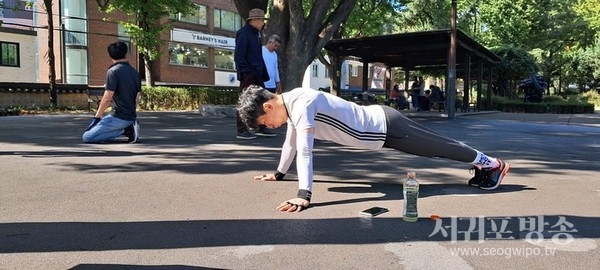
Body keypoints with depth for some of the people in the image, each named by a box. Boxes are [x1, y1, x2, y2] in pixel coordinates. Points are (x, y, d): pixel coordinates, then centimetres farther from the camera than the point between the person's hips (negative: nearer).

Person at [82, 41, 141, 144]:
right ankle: (129, 127, 4)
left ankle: (124, 130, -11)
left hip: (118, 117, -8)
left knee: (87, 137, -5)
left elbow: (107, 98, -16)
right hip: (131, 117, 8)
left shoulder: (113, 71, -11)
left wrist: (97, 117, -5)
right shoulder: (135, 72, 10)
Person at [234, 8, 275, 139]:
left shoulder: (256, 34, 18)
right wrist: (247, 72, -19)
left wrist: (263, 73, 11)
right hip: (248, 74, -9)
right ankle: (241, 130, 3)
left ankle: (261, 128, 21)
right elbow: (239, 56, -15)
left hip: (257, 74, 9)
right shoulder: (244, 33, -10)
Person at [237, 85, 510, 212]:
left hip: (385, 126, -8)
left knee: (440, 147, 10)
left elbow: (305, 149, -39)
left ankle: (493, 163, 31)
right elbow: (291, 142, 17)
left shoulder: (300, 103, -28)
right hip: (379, 122, 8)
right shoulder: (291, 105, 3)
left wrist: (303, 195, -43)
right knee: (437, 146, 23)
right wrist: (278, 173, 24)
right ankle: (482, 164, 43)